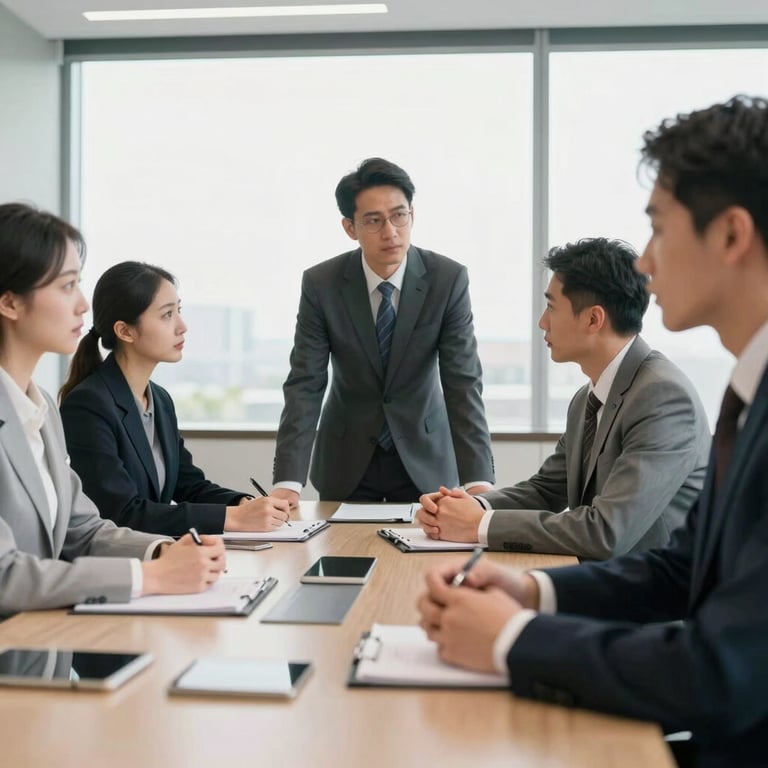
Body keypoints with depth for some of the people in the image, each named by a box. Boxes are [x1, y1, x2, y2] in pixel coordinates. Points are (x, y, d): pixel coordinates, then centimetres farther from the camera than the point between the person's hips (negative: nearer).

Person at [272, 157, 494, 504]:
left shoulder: (449, 279, -16)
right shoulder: (320, 284, -14)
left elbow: (463, 383, -19)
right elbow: (304, 385, -16)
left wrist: (478, 481, -30)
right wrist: (288, 482, -27)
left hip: (424, 458, 0)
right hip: (347, 459, 0)